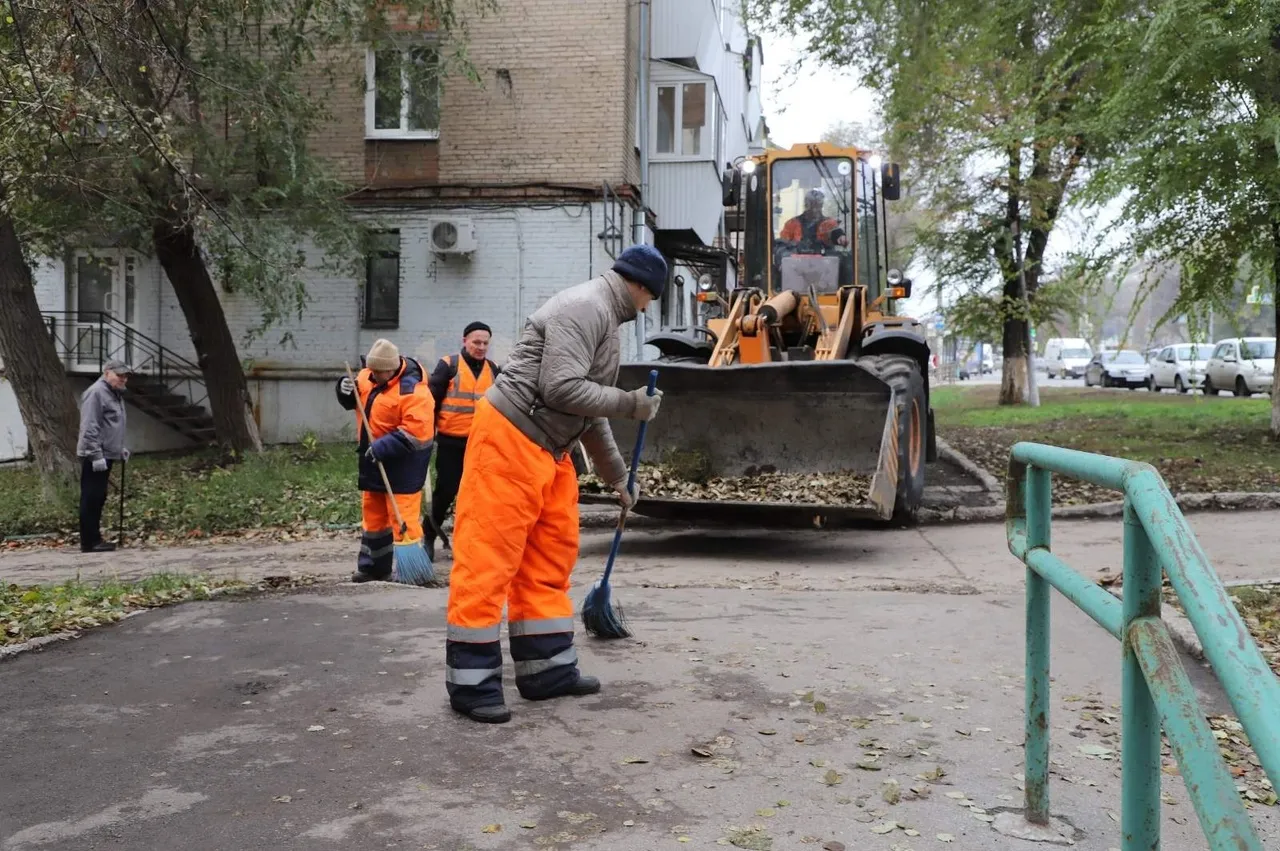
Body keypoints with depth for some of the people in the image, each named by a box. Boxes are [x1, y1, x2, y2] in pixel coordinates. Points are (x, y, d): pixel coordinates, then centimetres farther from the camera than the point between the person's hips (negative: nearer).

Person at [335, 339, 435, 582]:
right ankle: (372, 567, 29)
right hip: (374, 460, 9)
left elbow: (415, 433, -27)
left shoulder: (412, 390, -22)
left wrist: (382, 448, -29)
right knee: (372, 514, 17)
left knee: (403, 517, -9)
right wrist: (346, 390, -6)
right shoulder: (368, 377, 2)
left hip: (402, 462, -8)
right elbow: (354, 401, 17)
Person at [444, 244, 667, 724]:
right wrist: (630, 404, -13)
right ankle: (471, 683, 0)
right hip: (509, 438, -11)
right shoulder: (585, 307, -12)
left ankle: (549, 670, 18)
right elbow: (561, 388, -23)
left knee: (550, 559, 11)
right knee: (488, 559, -6)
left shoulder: (604, 320, 20)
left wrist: (618, 477, 27)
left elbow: (590, 411, 25)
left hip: (549, 449, 11)